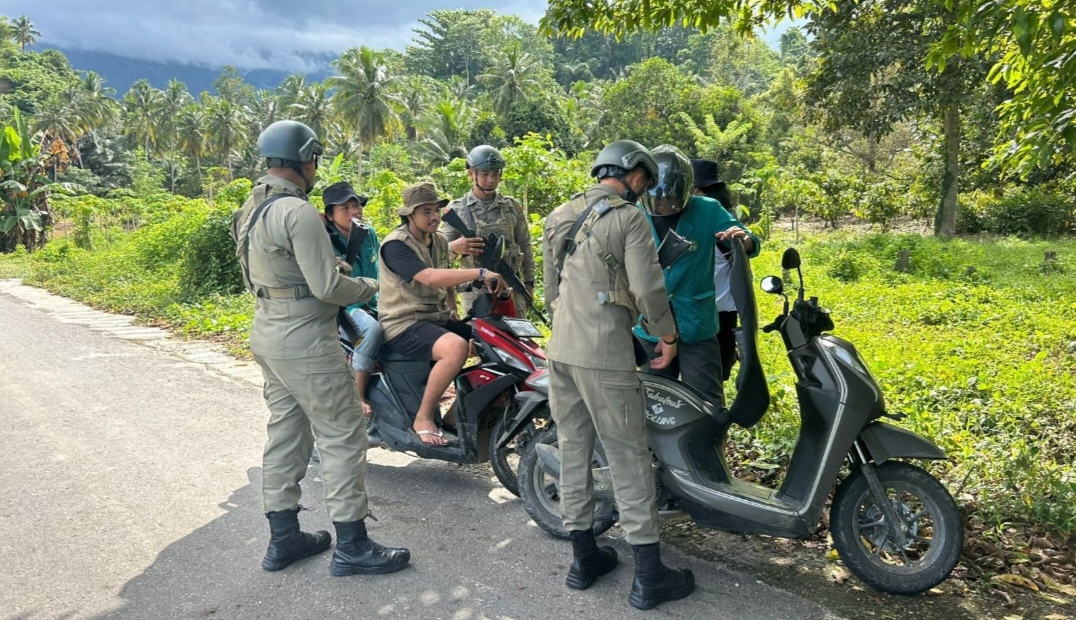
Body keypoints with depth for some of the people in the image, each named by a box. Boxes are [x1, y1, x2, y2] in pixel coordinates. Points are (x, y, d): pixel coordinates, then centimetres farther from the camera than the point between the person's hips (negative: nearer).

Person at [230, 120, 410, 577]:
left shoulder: (250, 210, 11)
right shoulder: (298, 212, -19)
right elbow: (326, 285, -22)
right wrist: (368, 287, -3)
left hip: (267, 334, 10)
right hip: (305, 342, -10)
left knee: (285, 432, 16)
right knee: (342, 437, -1)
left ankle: (283, 538, 25)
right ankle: (352, 546, 7)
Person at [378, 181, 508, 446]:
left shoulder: (440, 240, 12)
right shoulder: (395, 245, -15)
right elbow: (430, 277, -31)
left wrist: (452, 308, 14)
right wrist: (481, 274, -36)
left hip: (437, 318, 9)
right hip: (404, 325, -9)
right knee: (456, 347, -35)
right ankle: (423, 418, -18)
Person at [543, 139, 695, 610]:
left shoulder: (558, 217, 15)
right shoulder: (628, 218, -7)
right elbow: (647, 287, -13)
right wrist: (667, 336, 1)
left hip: (560, 349, 7)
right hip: (604, 353, -7)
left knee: (573, 449, 13)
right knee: (628, 456, 0)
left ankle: (583, 557, 23)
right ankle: (649, 575, 8)